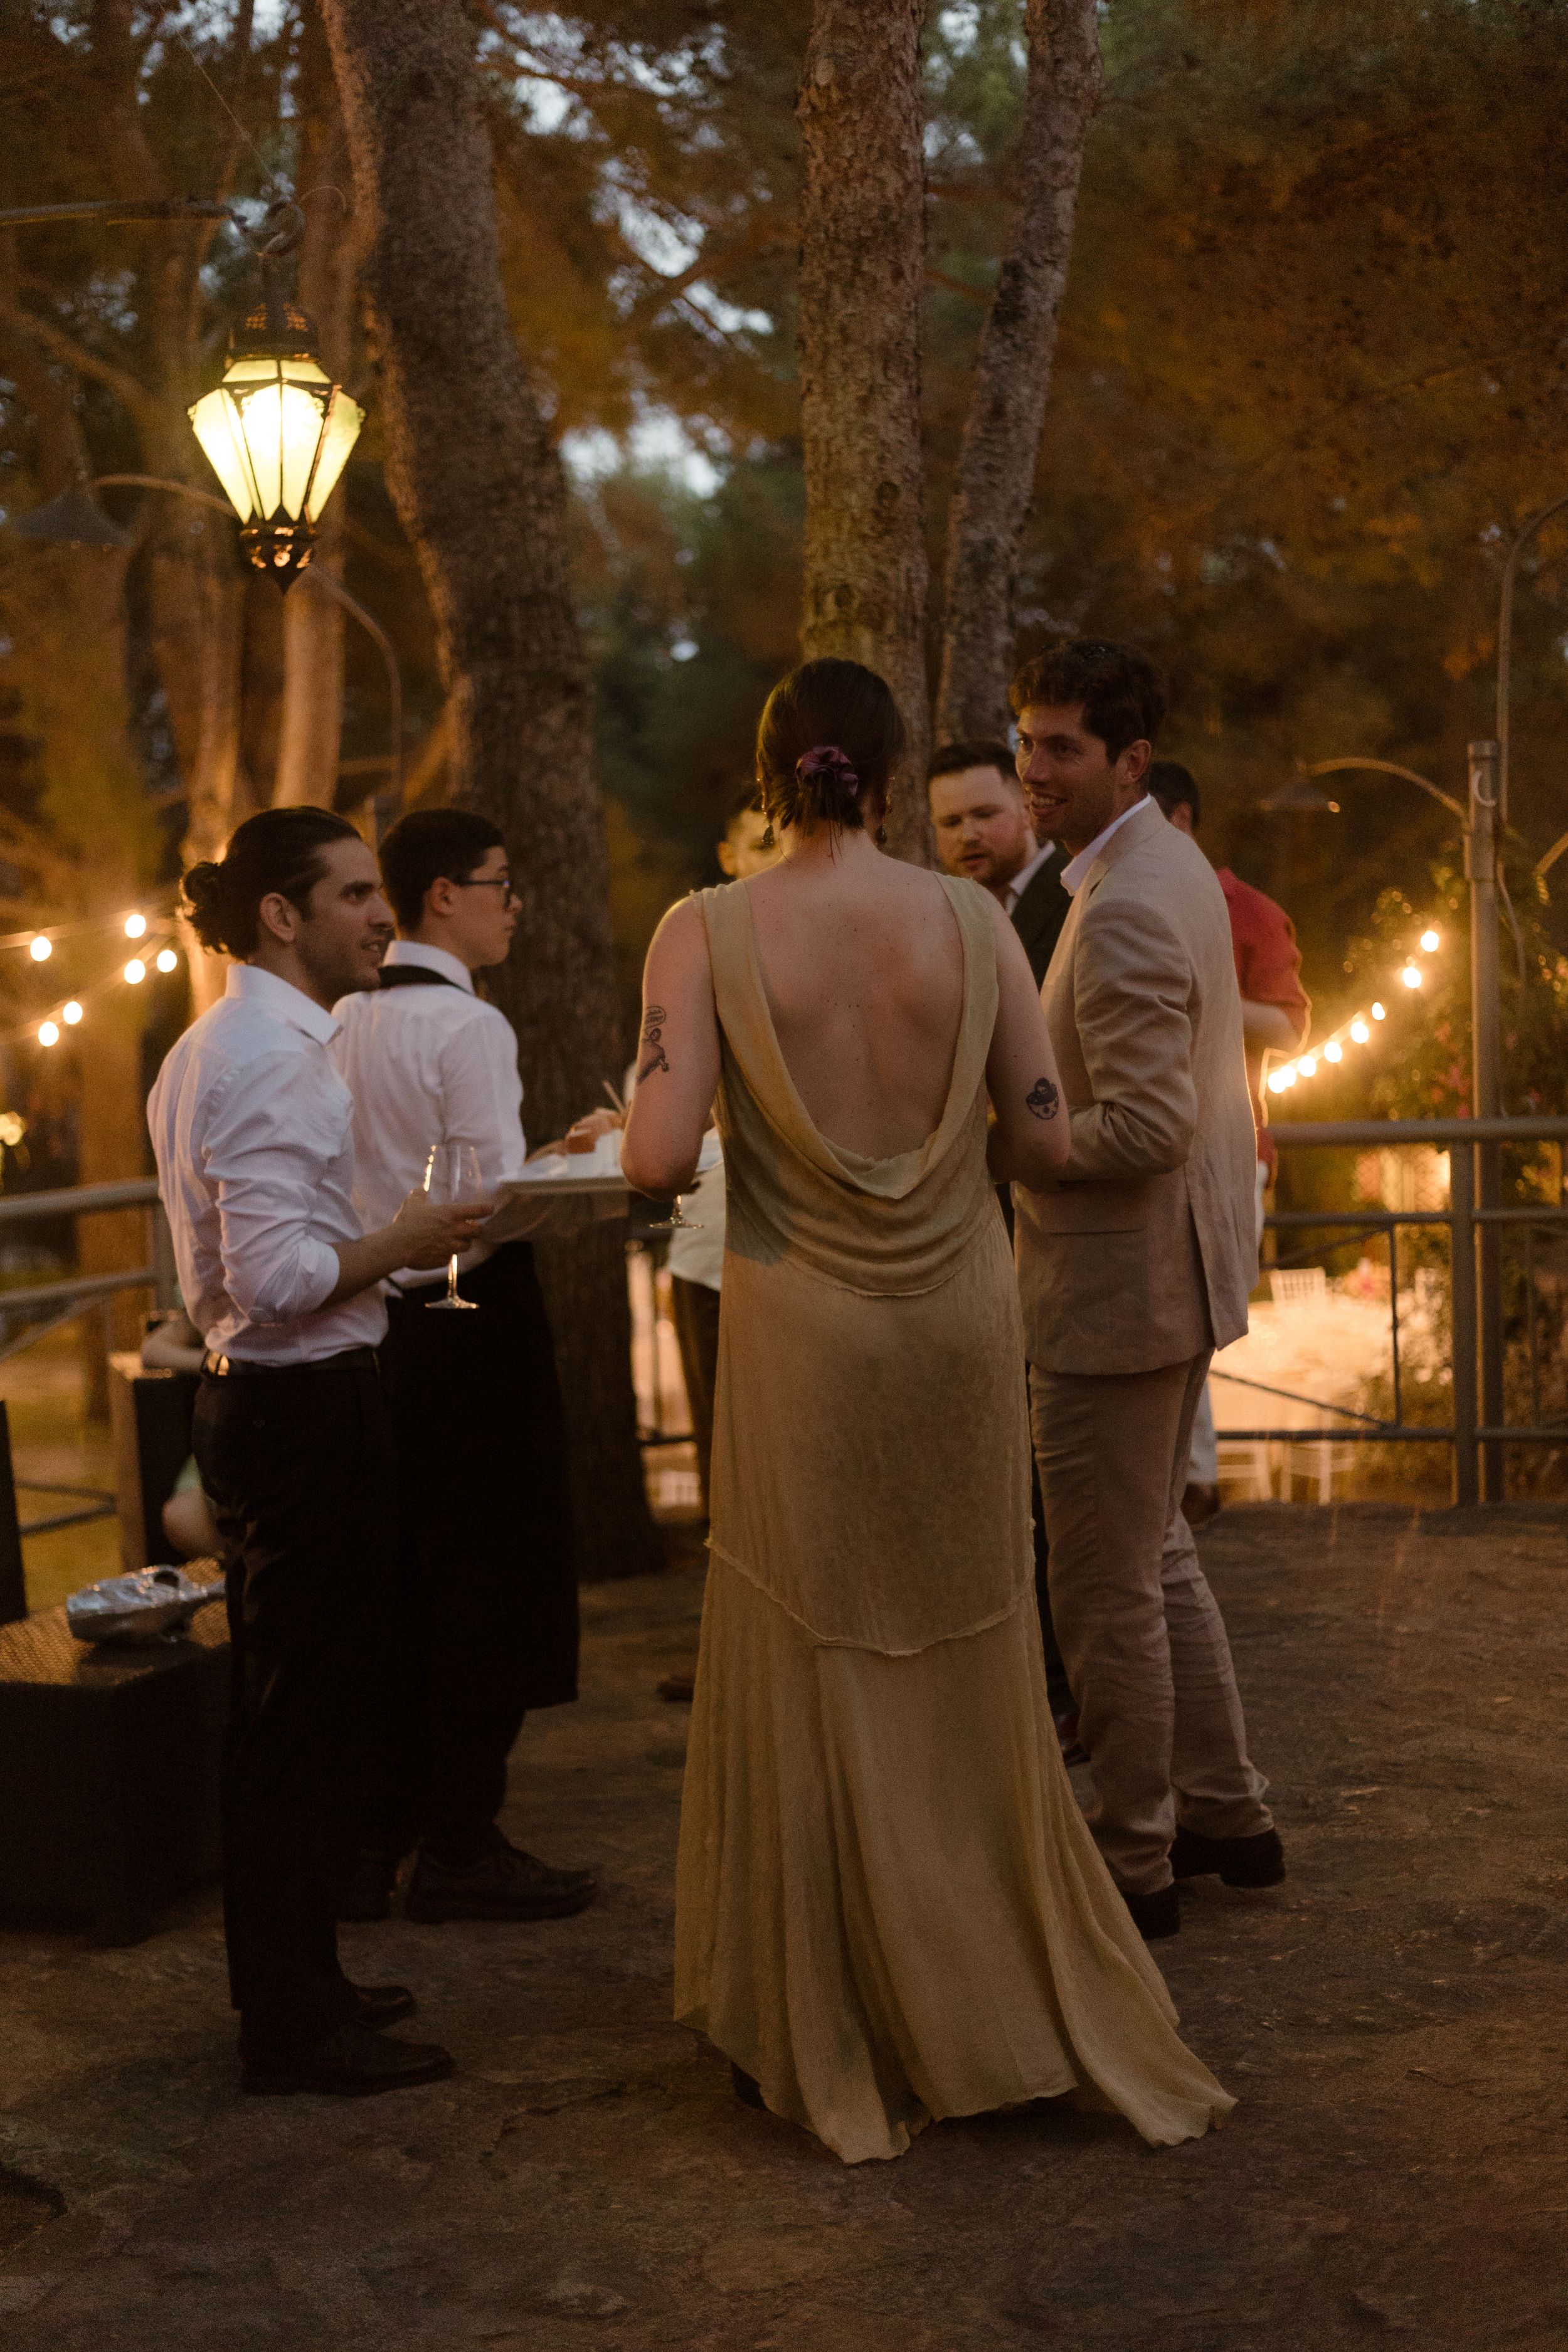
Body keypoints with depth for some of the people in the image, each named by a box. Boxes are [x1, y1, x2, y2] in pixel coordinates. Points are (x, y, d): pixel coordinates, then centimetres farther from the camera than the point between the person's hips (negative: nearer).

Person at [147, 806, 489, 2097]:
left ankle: (287, 1985, 29)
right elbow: (277, 1277, -25)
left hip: (253, 1400, 11)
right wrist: (407, 1242, -14)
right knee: (314, 1714, -2)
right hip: (308, 1410, -11)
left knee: (289, 1709, 18)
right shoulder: (277, 1057, -19)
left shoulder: (213, 1046, 14)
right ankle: (297, 2024, 8)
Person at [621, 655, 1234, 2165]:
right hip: (961, 1324, 2)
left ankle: (825, 2047, 19)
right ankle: (1017, 2003, 28)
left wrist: (636, 1141, 7)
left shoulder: (707, 933, -9)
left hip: (802, 1334, -2)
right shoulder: (971, 921, -3)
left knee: (813, 1680, 9)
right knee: (968, 1672, 15)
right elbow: (1040, 1142, -2)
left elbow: (660, 1158, -16)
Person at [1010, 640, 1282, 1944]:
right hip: (1176, 1266, 11)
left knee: (1107, 1588, 2)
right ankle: (1226, 1812, 33)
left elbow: (1148, 1128, -28)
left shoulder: (1125, 911, -23)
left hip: (1121, 1286, -11)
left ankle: (1134, 1864, 14)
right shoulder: (1170, 863, 10)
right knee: (1154, 1552, 22)